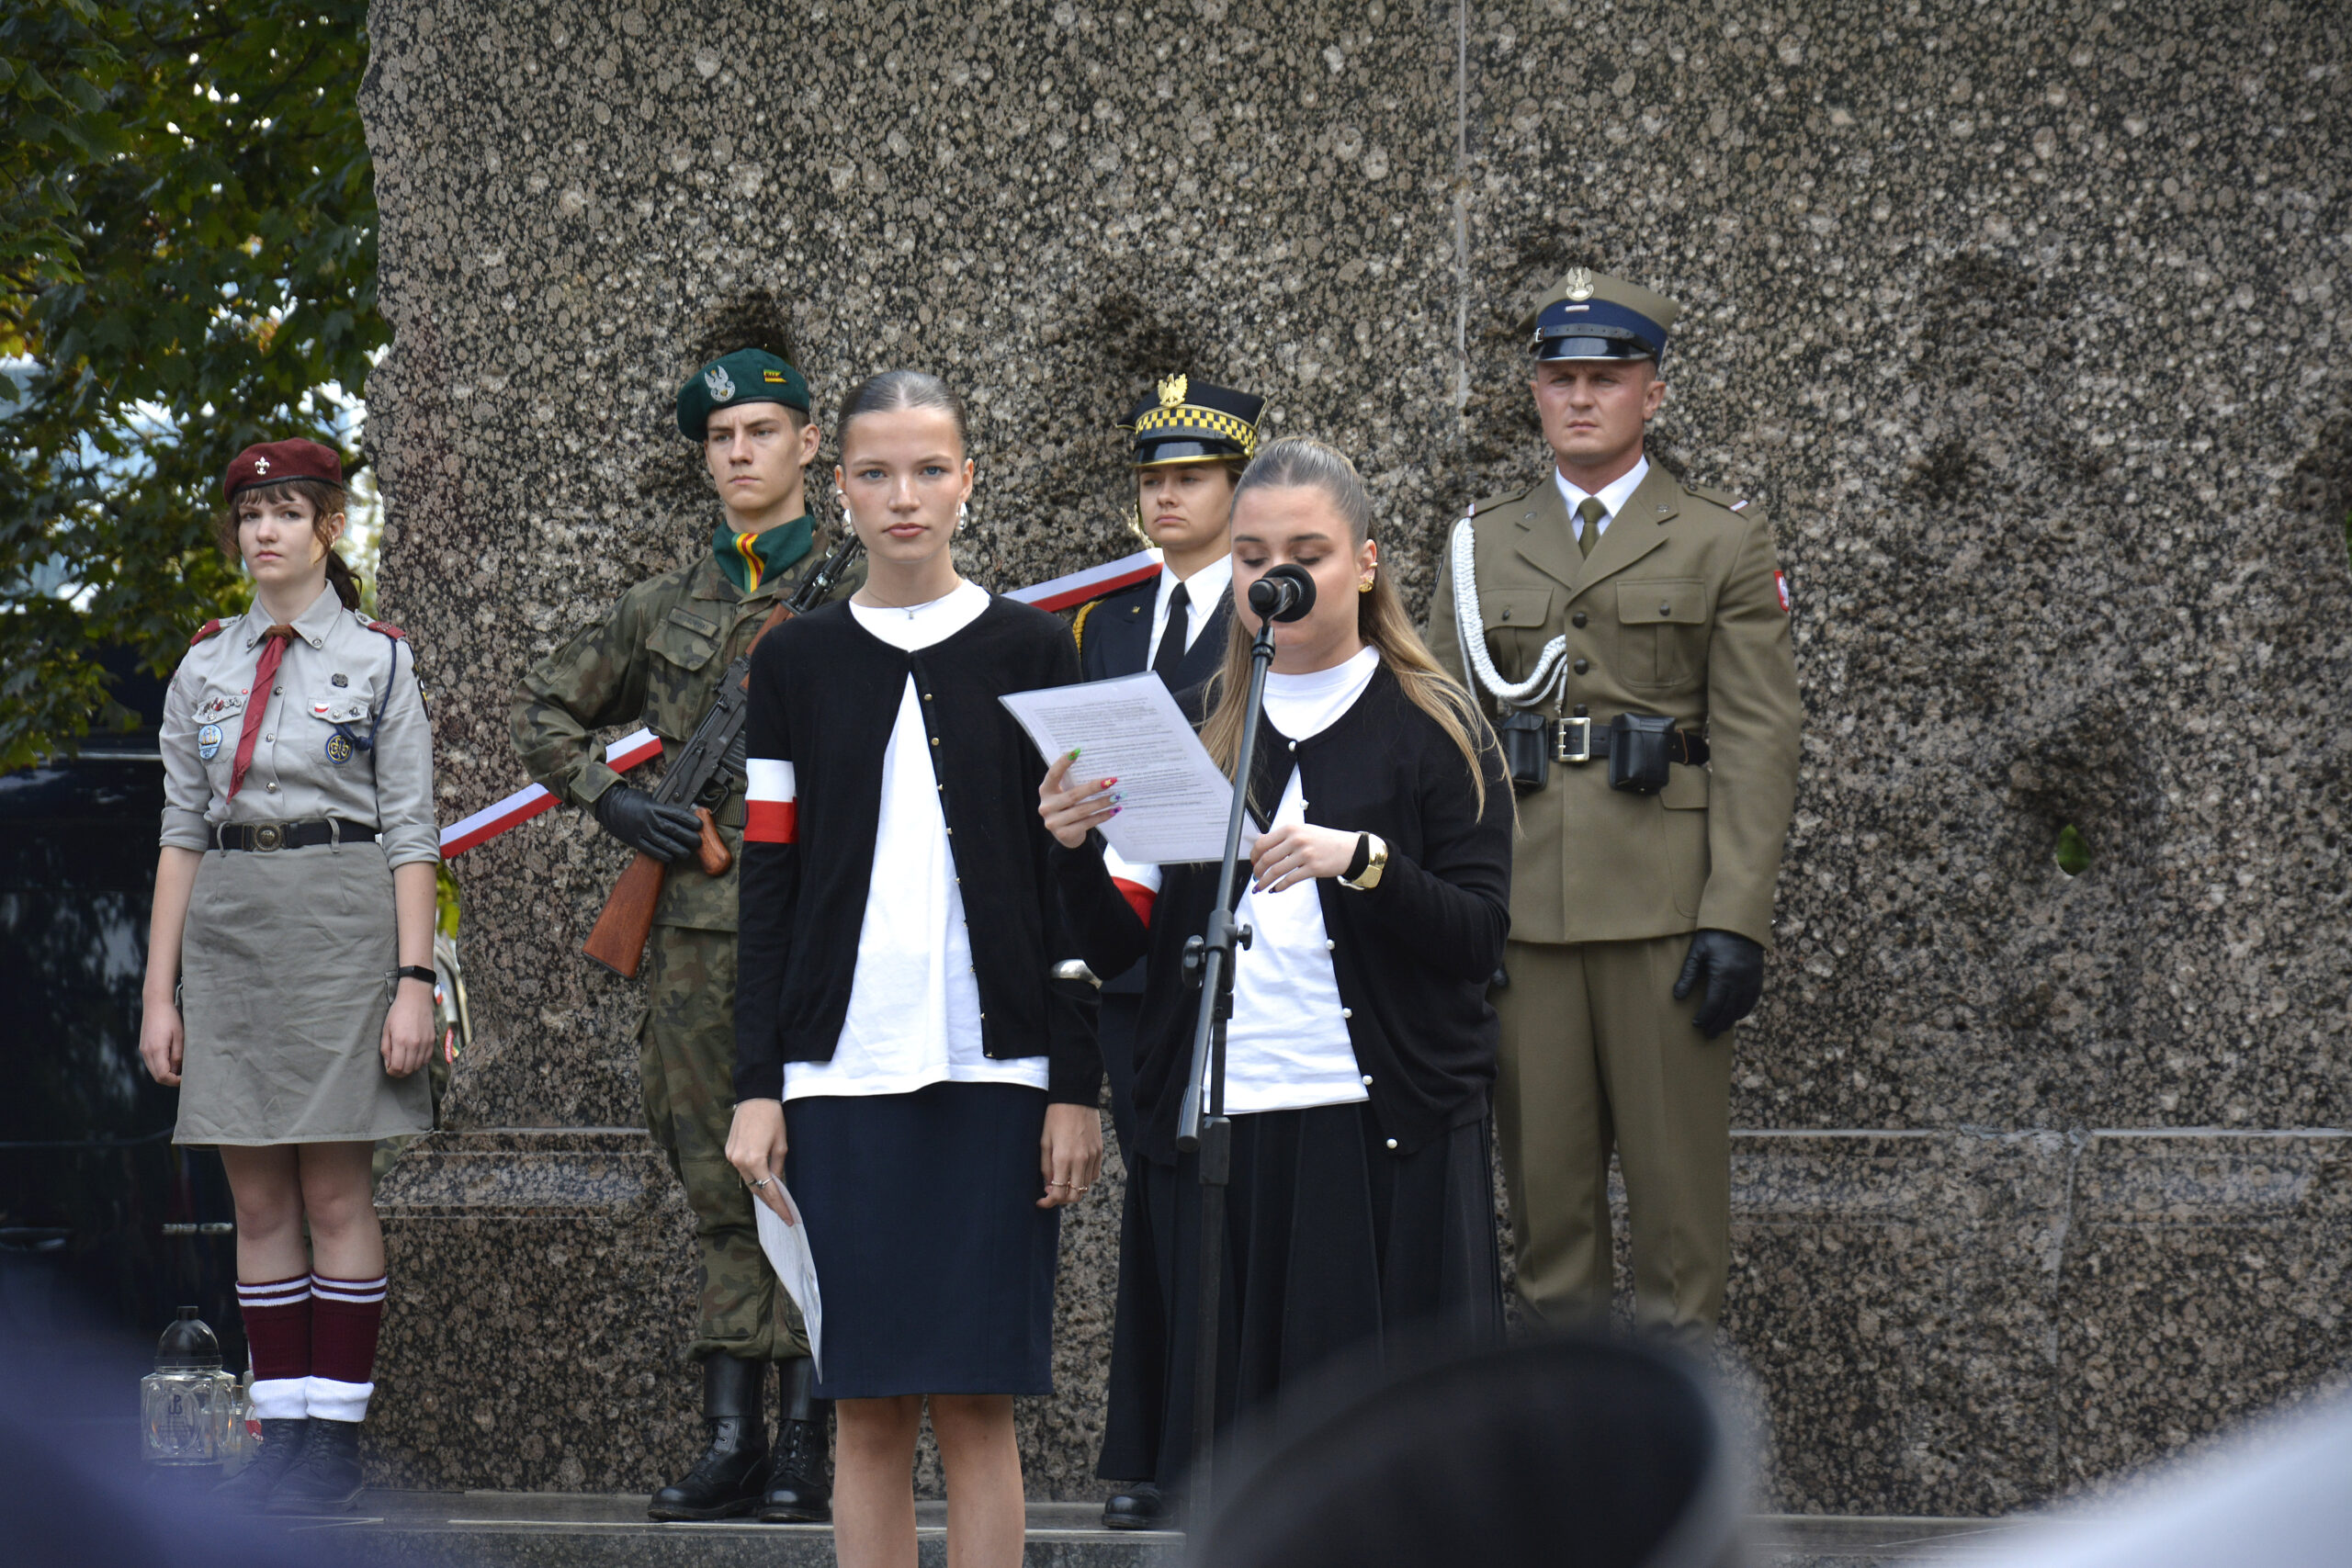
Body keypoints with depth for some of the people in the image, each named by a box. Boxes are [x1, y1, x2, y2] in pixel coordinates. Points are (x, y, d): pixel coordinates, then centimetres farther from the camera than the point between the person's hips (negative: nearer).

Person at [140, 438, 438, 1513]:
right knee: (259, 1198, 4)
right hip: (227, 931, 4)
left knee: (335, 1192, -3)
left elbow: (411, 835, -1)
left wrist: (413, 979, -9)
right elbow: (182, 832, 12)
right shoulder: (204, 666, 11)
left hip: (340, 926, -4)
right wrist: (161, 989, 6)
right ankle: (281, 1429, 9)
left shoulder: (377, 660, 1)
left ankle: (337, 1436, 2)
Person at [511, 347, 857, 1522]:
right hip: (697, 925, 4)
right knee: (720, 1189, 5)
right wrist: (612, 800, 6)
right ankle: (730, 1439, 9)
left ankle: (804, 1449, -2)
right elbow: (545, 711, 22)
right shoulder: (667, 607, 13)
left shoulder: (864, 595, 3)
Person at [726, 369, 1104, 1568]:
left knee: (975, 1404, -2)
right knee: (869, 1411, 1)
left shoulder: (1032, 651, 5)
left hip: (992, 1067, -1)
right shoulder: (797, 661, 8)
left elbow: (1073, 880, 4)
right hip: (841, 1068, 1)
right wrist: (755, 1086, 2)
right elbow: (770, 884, 8)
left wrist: (1077, 1085, -2)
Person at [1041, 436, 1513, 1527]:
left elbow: (1479, 935, -5)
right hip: (1212, 1132, 3)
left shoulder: (1433, 726, 4)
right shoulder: (1192, 729, 13)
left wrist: (1361, 861, -20)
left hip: (1380, 1136, -3)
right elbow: (1117, 948, 9)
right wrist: (1075, 853, -10)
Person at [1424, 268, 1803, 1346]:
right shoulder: (1479, 547, 13)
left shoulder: (1721, 543, 5)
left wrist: (1737, 921, -10)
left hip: (1665, 907, -2)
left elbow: (1758, 743, -2)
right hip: (1520, 910, 3)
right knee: (1543, 1171, 4)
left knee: (1677, 1169, -1)